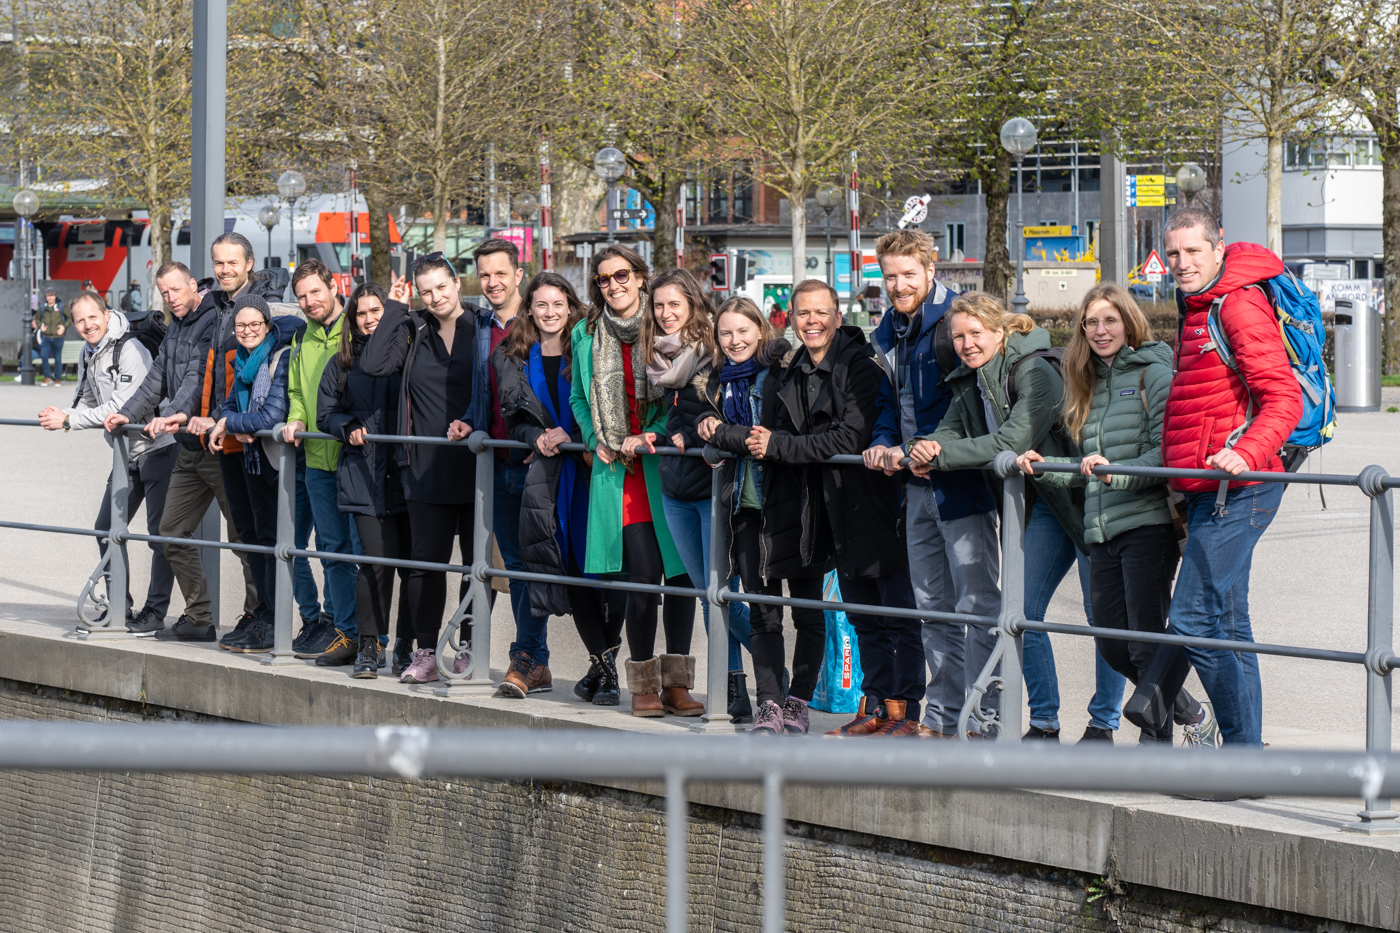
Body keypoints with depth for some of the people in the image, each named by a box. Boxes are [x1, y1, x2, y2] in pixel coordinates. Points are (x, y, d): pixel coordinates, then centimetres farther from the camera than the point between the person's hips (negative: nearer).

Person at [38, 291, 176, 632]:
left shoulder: (130, 351, -19)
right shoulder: (87, 356, 9)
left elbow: (121, 408, -24)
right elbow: (88, 402, 18)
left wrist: (68, 420, -21)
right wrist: (60, 416, -4)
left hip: (157, 448, -9)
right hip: (127, 454, 9)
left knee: (160, 532, -6)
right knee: (106, 529, 10)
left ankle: (155, 612, -1)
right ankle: (118, 607, 20)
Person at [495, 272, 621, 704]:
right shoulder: (512, 358, 11)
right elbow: (514, 418, 13)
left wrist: (570, 436, -13)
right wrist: (538, 437, -7)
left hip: (588, 468, -3)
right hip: (546, 474, 3)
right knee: (569, 568, -1)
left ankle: (607, 662, 1)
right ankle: (601, 663, 7)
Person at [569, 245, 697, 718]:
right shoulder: (586, 334, 9)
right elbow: (579, 398, 19)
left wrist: (649, 437, -11)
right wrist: (599, 442, 3)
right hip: (620, 471, 0)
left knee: (681, 571, -1)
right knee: (643, 575, -9)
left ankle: (676, 682, 8)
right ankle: (644, 684, 0)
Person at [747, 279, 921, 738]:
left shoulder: (861, 366, -15)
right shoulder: (793, 373, 11)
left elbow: (852, 437, -23)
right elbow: (777, 429, 16)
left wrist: (779, 446, -18)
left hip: (876, 503, -8)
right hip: (839, 511, 8)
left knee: (897, 611, -4)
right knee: (863, 617, 14)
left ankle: (904, 709, -1)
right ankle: (875, 705, 20)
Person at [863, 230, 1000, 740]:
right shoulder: (887, 334, 15)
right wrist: (883, 444, 4)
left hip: (962, 480, -9)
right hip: (918, 485, 9)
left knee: (977, 601, -8)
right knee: (932, 604, 13)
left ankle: (984, 715, -8)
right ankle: (942, 714, 19)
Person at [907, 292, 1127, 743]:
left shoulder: (1035, 372, -21)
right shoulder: (968, 382, 5)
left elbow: (1014, 441, -29)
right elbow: (948, 433, 3)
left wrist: (941, 454, -27)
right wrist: (923, 449, -22)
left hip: (1082, 499, -8)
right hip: (1042, 506, 8)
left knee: (1102, 617, -1)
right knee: (1023, 614, 3)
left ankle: (1103, 722, 10)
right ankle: (1044, 723, 12)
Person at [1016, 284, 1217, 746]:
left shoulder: (1154, 374, -5)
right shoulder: (1090, 383, 18)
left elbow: (1166, 456, -13)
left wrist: (1114, 471, -26)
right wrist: (1043, 466, 4)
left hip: (1149, 522, -8)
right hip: (1104, 531, 8)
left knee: (1147, 644, -6)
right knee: (1111, 643, 8)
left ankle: (1157, 743, 4)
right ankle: (1192, 715, 26)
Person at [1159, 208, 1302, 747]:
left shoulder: (1240, 306, -11)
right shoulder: (1197, 310, 20)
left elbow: (1283, 399, -19)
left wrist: (1246, 453, -33)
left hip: (1234, 491, -10)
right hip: (1209, 492, 10)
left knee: (1194, 620, -12)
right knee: (1225, 624, 11)